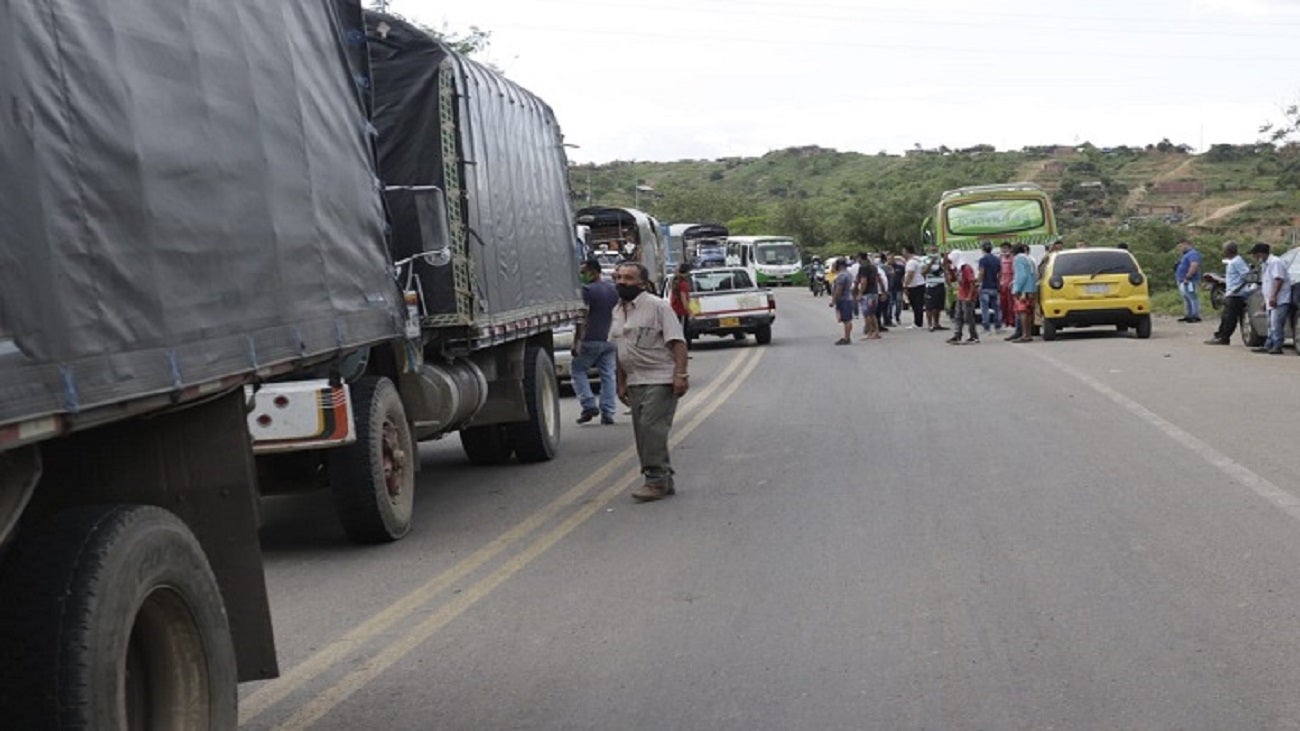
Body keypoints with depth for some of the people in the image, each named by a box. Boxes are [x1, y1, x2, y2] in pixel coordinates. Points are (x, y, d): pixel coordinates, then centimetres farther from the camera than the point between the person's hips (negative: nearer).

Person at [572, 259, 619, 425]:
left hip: (591, 340, -6)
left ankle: (589, 405, -4)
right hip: (610, 340, 6)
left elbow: (582, 318, -16)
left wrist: (576, 341, -15)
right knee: (608, 375, 7)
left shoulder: (588, 290, -12)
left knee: (577, 369, 7)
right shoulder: (614, 290, 11)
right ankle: (607, 413, 4)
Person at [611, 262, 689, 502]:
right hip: (636, 381, 8)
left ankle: (656, 480, -11)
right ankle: (664, 481, 15)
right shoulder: (618, 311, 15)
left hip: (660, 379, -8)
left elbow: (677, 342, -12)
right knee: (643, 431, 7)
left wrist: (680, 374, -20)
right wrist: (622, 383, 20)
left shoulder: (657, 306, -8)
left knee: (651, 426, -15)